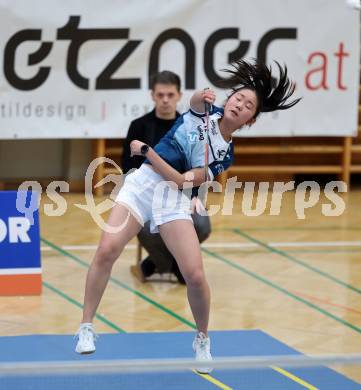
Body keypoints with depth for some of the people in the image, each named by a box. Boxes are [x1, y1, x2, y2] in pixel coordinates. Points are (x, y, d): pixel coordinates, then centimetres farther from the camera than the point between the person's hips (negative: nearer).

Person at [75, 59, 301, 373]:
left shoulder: (225, 155, 1)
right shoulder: (206, 112, 10)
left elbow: (182, 180, -9)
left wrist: (146, 150, -15)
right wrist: (200, 98, -29)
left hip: (173, 197, -1)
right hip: (143, 182, 1)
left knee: (195, 275, -14)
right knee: (107, 251, -18)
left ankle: (202, 340, 12)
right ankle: (87, 328, -5)